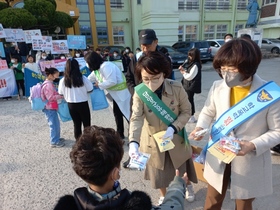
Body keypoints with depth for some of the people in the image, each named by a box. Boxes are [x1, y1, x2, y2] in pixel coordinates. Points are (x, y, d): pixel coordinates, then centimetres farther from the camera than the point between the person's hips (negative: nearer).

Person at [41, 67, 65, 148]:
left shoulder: (49, 83, 12)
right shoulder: (48, 85, -20)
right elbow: (50, 97, -24)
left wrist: (59, 95, 6)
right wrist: (60, 96, -16)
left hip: (52, 108, 11)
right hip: (49, 108, -11)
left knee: (56, 124, 20)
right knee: (53, 125, -2)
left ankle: (56, 138, 34)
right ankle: (54, 142, 9)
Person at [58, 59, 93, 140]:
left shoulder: (63, 80, -8)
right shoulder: (83, 78, -14)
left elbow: (61, 94, 0)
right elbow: (90, 90, -6)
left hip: (71, 105, 3)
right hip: (83, 104, -2)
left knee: (76, 124, 15)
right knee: (86, 124, 11)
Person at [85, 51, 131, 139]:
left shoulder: (106, 66, -22)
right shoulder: (96, 70, 10)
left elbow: (112, 81, -28)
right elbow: (87, 80, 21)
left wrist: (100, 85, -14)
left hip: (123, 93, -10)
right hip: (116, 94, 10)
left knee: (128, 115, -6)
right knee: (117, 114, 17)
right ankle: (120, 133, 30)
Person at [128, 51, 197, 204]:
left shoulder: (176, 88, -21)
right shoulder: (139, 92, -21)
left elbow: (186, 111, -11)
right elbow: (136, 118, -26)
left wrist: (173, 128, -26)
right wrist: (133, 142, -41)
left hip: (176, 138, 1)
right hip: (153, 140, 0)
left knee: (182, 168, 24)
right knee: (159, 172, 19)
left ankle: (188, 186, 59)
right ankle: (163, 197, 50)